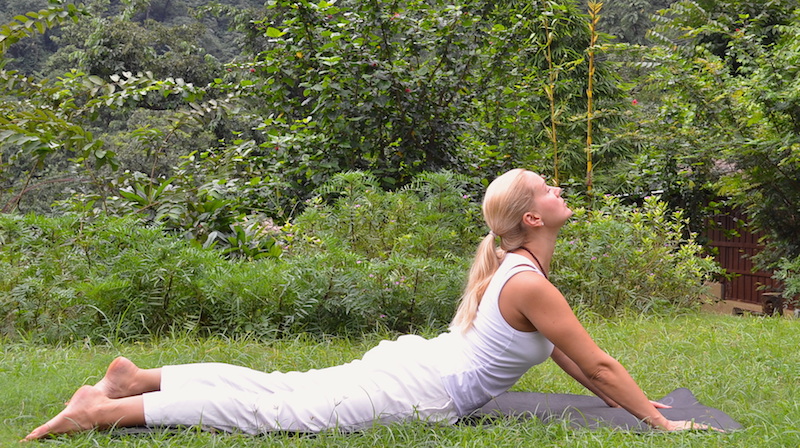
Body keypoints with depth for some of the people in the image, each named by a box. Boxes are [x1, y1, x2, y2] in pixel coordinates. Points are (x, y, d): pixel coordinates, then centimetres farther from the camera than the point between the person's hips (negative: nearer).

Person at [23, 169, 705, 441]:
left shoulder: (513, 266, 15)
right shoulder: (531, 284, -17)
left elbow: (565, 355, 22)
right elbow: (597, 362, -13)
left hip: (411, 357, 9)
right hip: (417, 392, -9)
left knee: (278, 388, 11)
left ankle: (137, 378, 14)